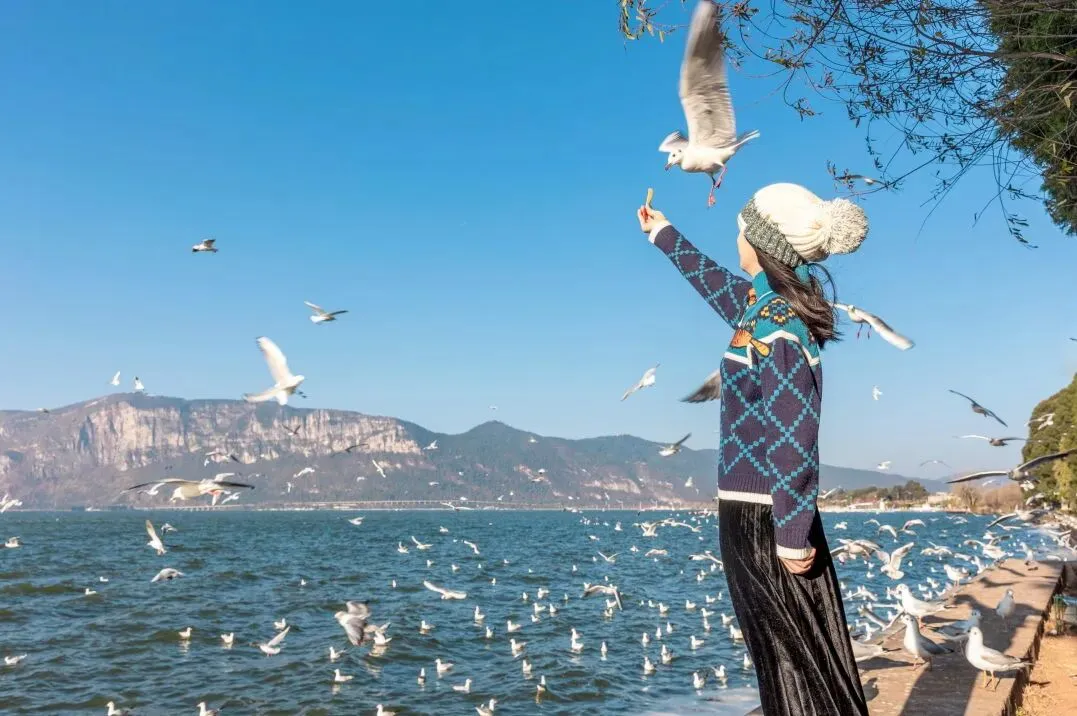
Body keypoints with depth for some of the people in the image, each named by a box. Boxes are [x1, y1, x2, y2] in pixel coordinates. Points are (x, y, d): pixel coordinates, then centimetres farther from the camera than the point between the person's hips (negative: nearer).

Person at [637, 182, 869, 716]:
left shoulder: (774, 323, -19)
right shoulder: (768, 301, 8)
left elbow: (793, 434, -22)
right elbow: (717, 283, 30)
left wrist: (791, 533, -20)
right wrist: (663, 235, 42)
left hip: (761, 516, -9)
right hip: (767, 511, 9)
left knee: (796, 661, 0)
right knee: (803, 657, 15)